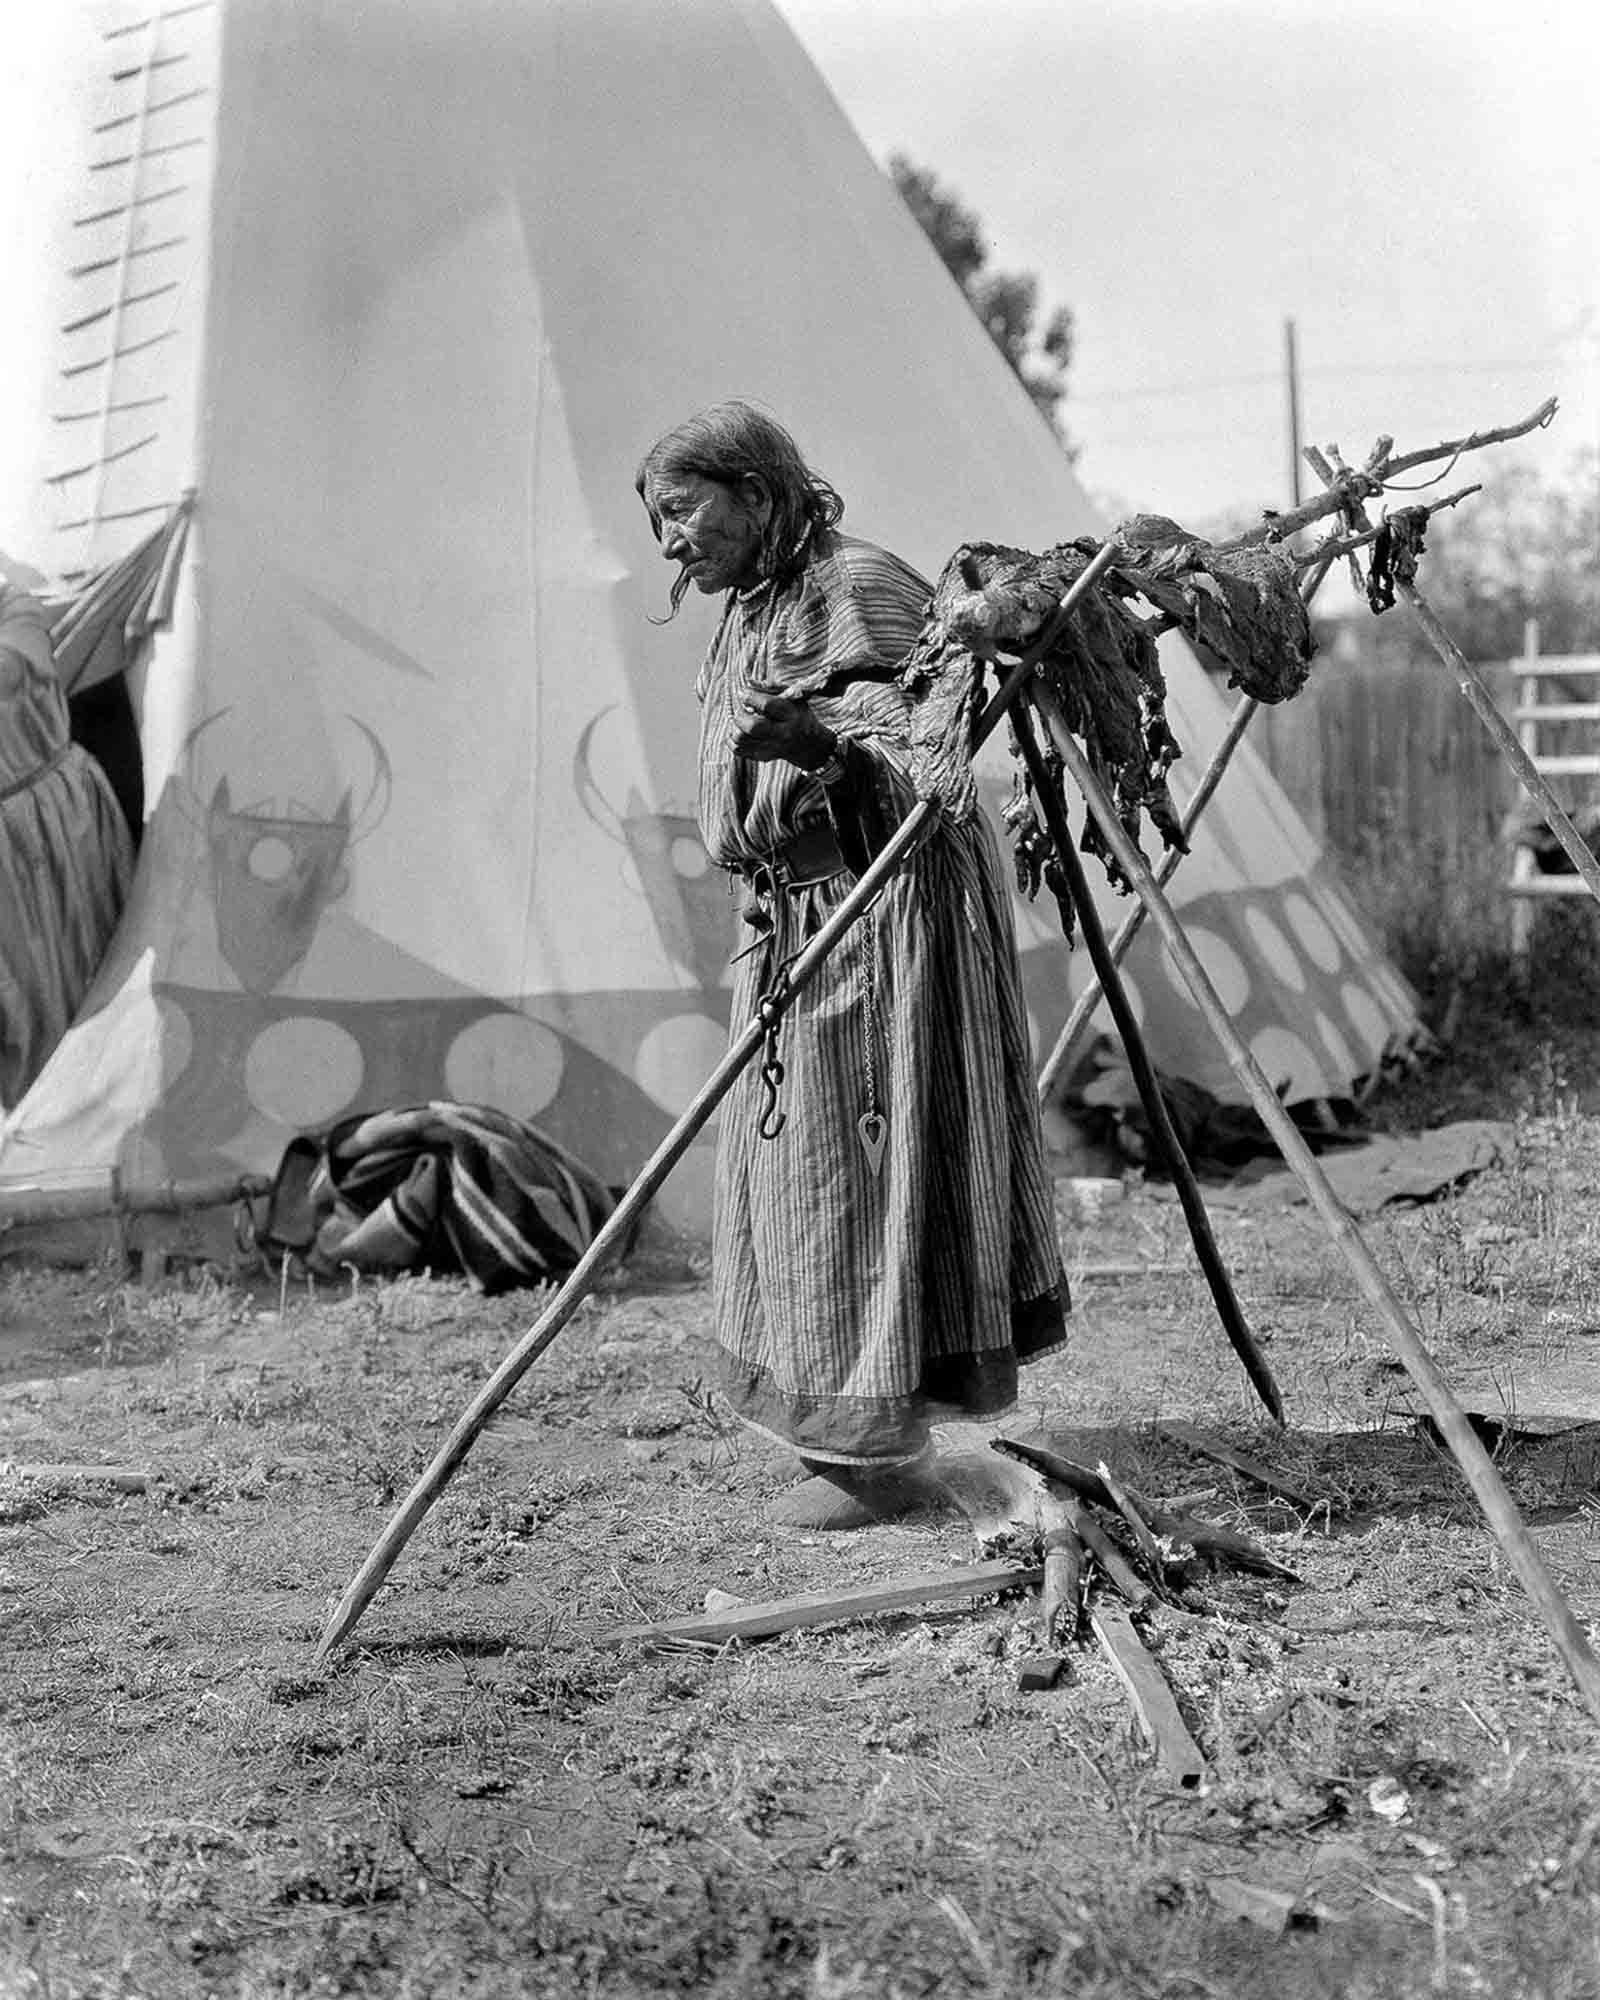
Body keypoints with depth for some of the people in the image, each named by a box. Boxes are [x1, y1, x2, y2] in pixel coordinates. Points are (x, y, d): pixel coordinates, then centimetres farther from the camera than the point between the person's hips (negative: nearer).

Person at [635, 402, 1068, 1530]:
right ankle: (849, 1427, 25)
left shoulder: (857, 589, -14)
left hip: (892, 916, -10)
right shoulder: (753, 612, 14)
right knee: (803, 1169, 14)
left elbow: (928, 763, -22)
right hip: (801, 921, 10)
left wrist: (822, 737, -34)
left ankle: (887, 1453, 4)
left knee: (868, 1167, -5)